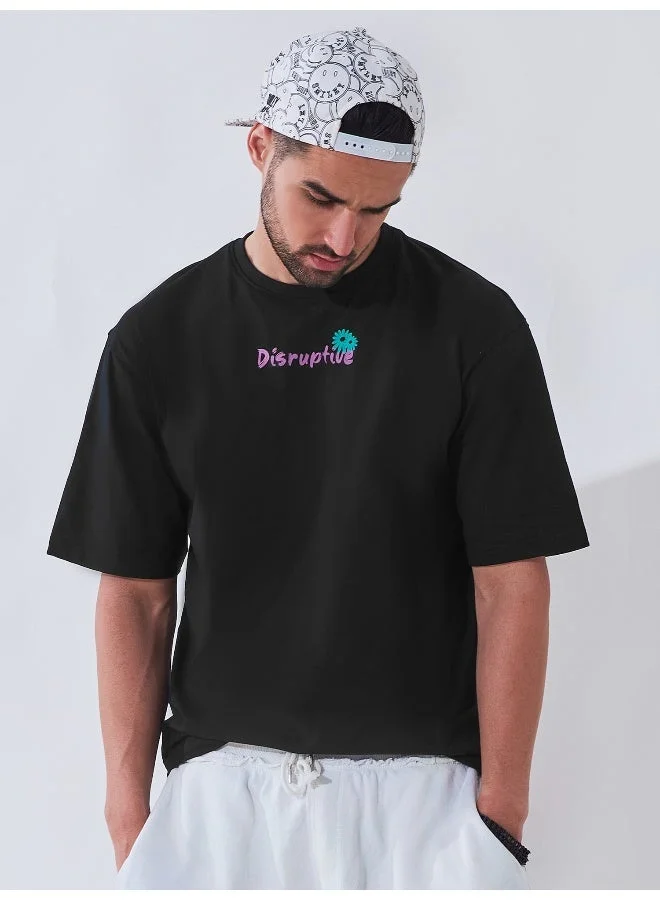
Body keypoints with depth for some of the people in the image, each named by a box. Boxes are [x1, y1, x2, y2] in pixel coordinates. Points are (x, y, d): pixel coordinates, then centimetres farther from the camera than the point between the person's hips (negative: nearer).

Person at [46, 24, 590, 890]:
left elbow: (511, 583, -3)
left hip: (419, 780, -1)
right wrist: (128, 813, -1)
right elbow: (136, 592, 4)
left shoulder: (473, 325, -3)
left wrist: (501, 809, -7)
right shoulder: (161, 338, 2)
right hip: (219, 781, 2)